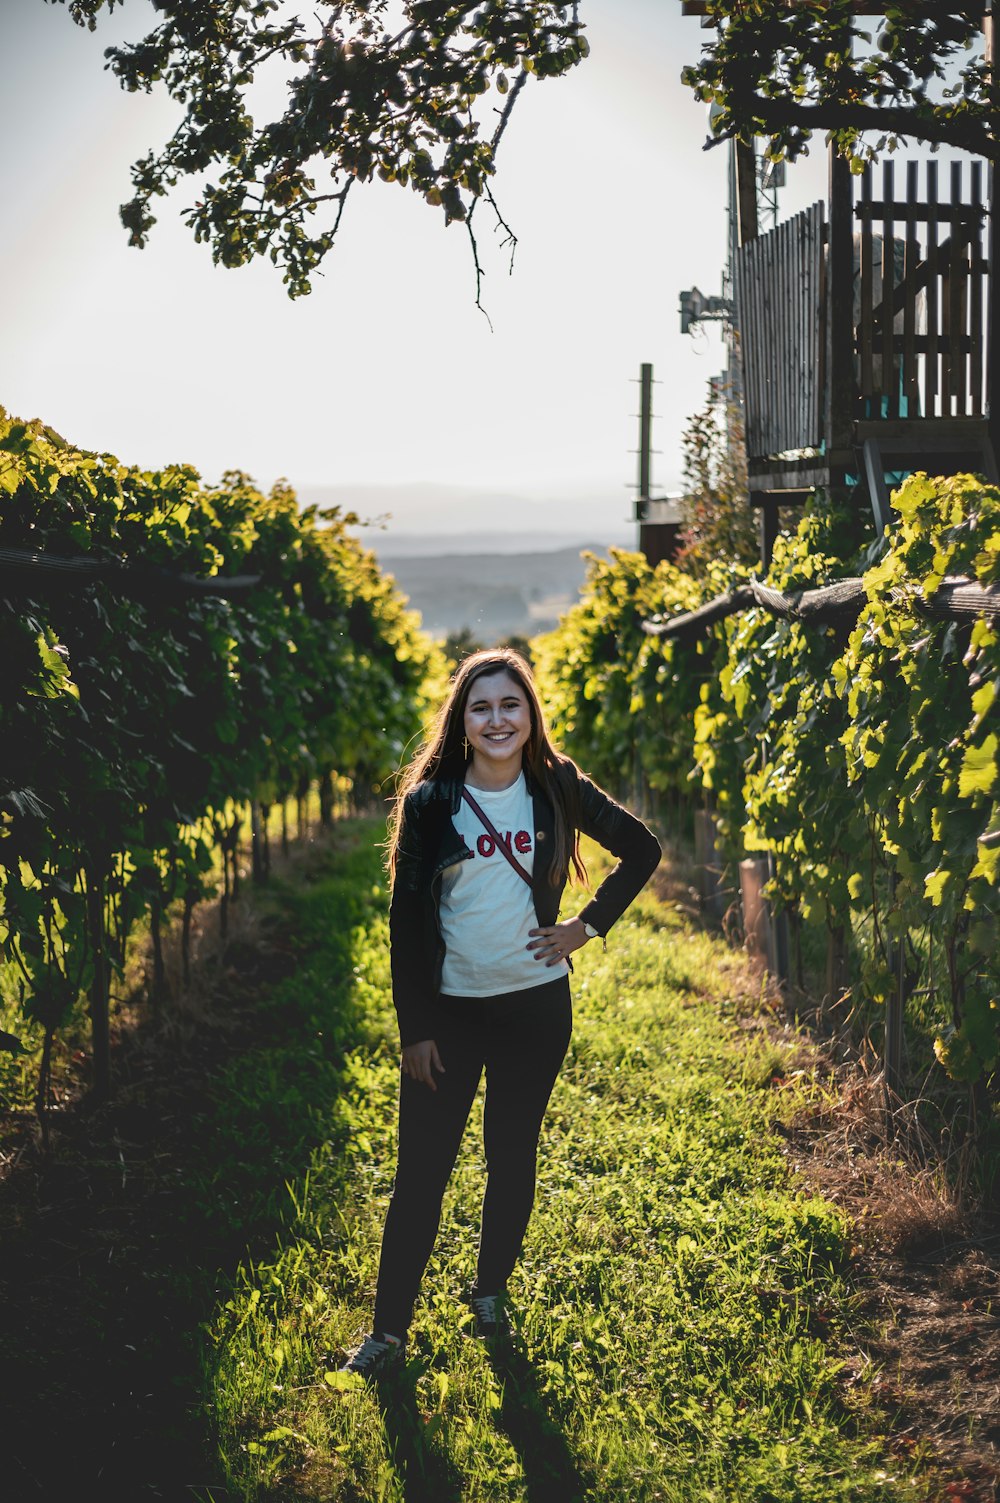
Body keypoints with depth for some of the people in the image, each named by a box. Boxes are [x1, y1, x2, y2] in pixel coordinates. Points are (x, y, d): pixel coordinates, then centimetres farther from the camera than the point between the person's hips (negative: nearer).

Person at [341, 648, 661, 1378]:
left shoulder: (558, 790, -2)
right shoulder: (430, 802, -6)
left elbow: (643, 849, 10)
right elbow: (407, 918, -4)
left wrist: (589, 925, 1)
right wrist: (414, 1028, -7)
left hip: (534, 1006, 1)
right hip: (449, 1009, -1)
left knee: (513, 1156, 13)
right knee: (422, 1167, 0)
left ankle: (492, 1290, 33)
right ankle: (390, 1327, 9)